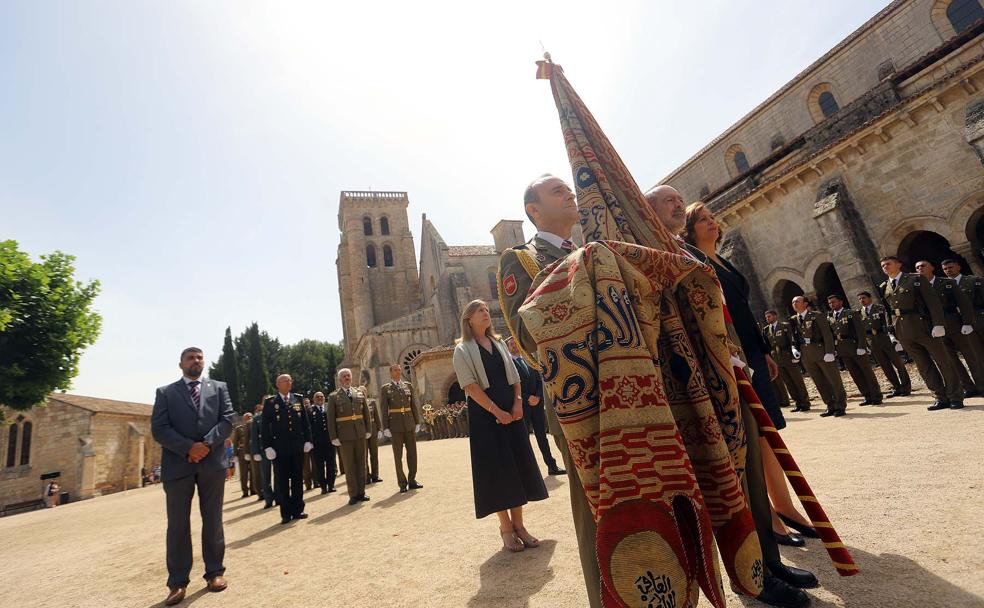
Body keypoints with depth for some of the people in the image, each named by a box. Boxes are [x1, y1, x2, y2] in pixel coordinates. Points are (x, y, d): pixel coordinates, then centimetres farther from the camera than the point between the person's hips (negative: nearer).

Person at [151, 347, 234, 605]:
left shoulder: (219, 388, 11)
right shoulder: (165, 392, 8)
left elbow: (227, 419, 1)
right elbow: (159, 429, -3)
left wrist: (207, 444, -14)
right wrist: (188, 448, -15)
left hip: (212, 462, 1)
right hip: (177, 464, -1)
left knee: (213, 519, 9)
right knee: (177, 524, 5)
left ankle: (215, 571, 21)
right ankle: (177, 582, 15)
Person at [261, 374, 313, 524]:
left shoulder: (298, 399, 7)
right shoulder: (270, 402, 0)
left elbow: (305, 421, 8)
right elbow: (265, 426, -2)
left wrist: (308, 440, 2)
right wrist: (267, 446, -8)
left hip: (298, 446, 2)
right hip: (280, 447, -2)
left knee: (298, 478, 8)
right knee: (282, 480, 4)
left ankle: (297, 510, 18)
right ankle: (286, 513, 13)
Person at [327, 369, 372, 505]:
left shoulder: (360, 393, 9)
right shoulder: (333, 396, 0)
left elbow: (366, 413, 13)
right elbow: (330, 419, -1)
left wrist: (367, 430, 8)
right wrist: (334, 437, -5)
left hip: (360, 434, 3)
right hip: (345, 436, -3)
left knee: (361, 464, 9)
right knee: (349, 466, 3)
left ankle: (361, 492, 19)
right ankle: (353, 494, 12)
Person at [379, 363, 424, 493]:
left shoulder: (408, 386, 11)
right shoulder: (385, 389, 2)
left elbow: (413, 405, 11)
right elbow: (384, 409, -2)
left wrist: (417, 422, 7)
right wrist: (385, 427, -7)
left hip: (410, 424, 3)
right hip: (395, 425, -3)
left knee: (412, 453, 6)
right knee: (398, 455, 3)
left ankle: (412, 480, 18)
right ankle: (402, 483, 12)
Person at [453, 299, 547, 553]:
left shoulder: (499, 344, 15)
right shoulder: (462, 350, -2)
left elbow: (514, 377, 13)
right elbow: (470, 386, -11)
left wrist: (517, 402, -3)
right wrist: (496, 411, -16)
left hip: (511, 410, 5)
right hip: (484, 413, -5)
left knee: (519, 463, 5)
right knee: (496, 467, -2)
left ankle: (518, 524, 17)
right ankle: (505, 527, 12)